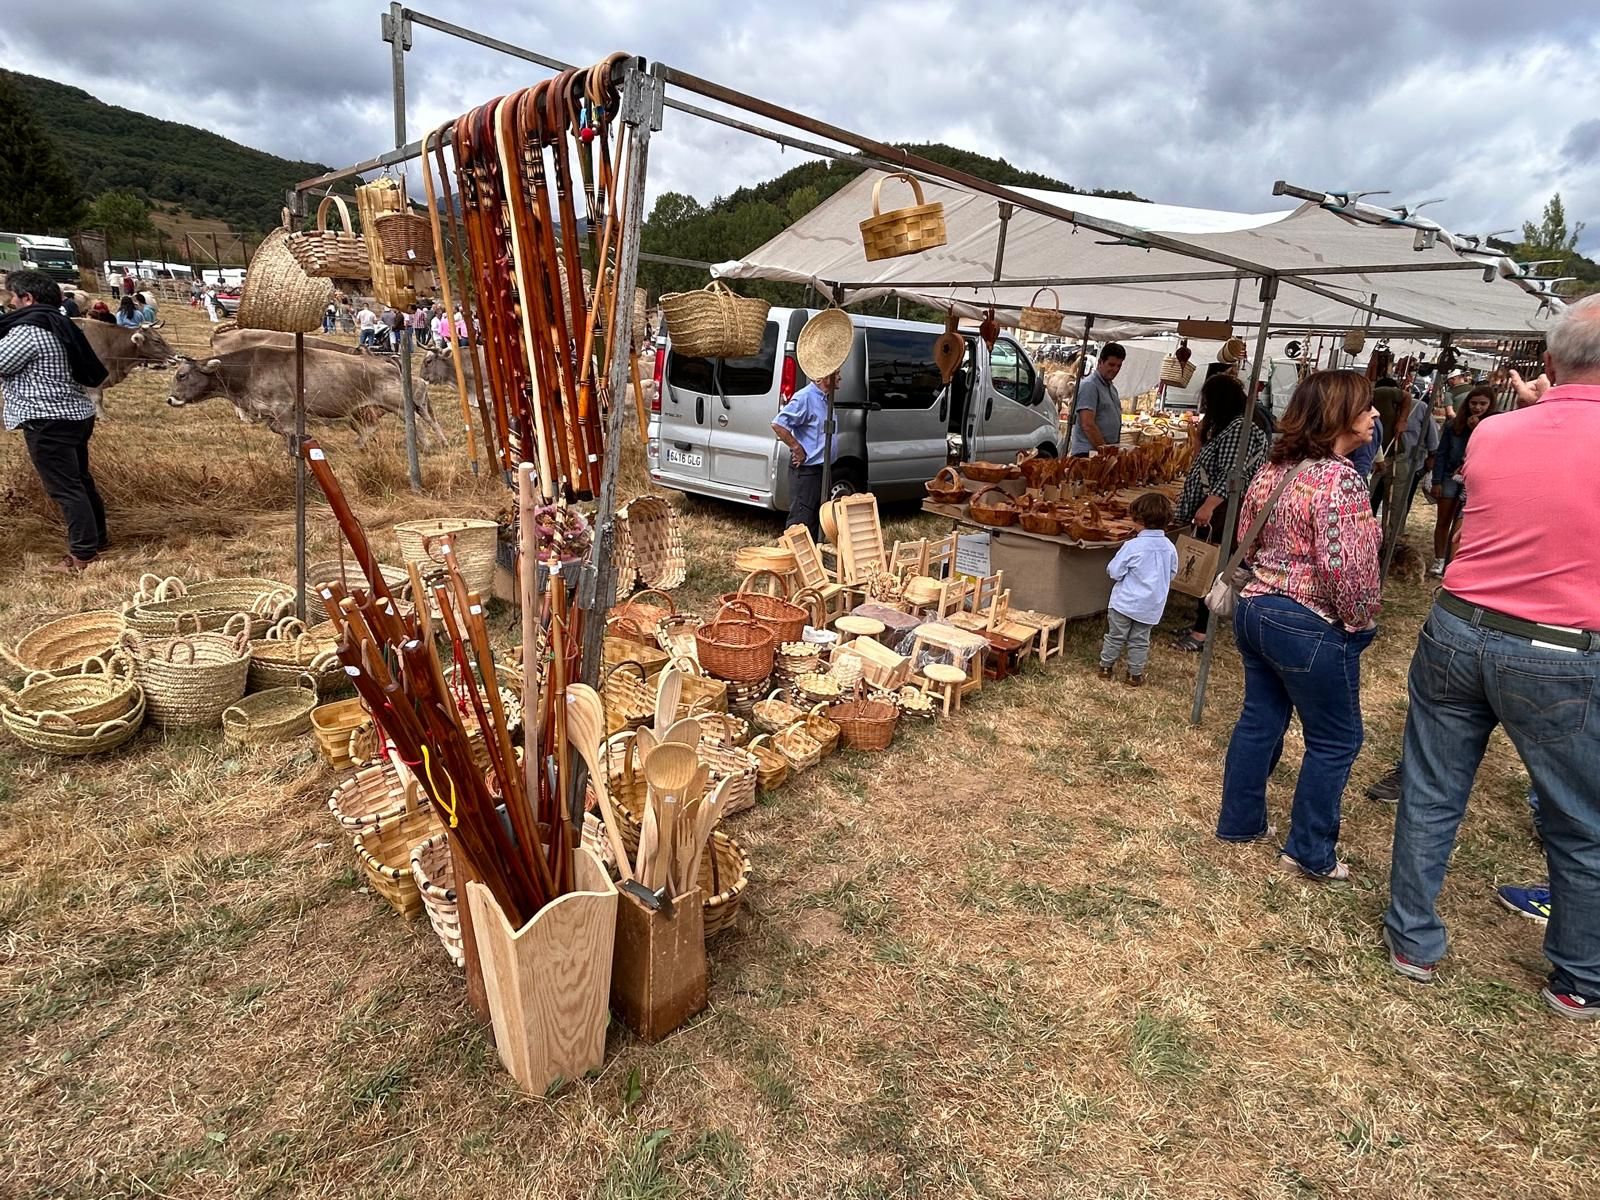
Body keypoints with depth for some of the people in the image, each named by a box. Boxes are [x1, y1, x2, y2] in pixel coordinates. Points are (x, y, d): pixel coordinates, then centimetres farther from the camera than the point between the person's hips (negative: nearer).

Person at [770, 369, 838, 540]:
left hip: (820, 468, 9)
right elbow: (778, 424, -23)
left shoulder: (825, 399, 12)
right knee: (801, 520, -6)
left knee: (817, 518, 16)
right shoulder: (805, 397, -16)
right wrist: (797, 449, -18)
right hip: (805, 469, -9)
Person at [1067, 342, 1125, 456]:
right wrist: (1103, 449, -18)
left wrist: (1110, 451, 12)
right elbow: (1087, 425, -18)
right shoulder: (1089, 385, -9)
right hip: (1087, 452, -8)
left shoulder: (1111, 387, 19)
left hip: (1109, 452, 8)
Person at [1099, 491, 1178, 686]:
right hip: (1151, 606, 4)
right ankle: (1135, 675, 18)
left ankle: (1106, 667, 22)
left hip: (1125, 602, -4)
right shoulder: (1169, 547, -3)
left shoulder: (1133, 545, -18)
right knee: (1140, 641, 13)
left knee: (1115, 637, 11)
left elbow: (1114, 571, -15)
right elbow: (1172, 574, 9)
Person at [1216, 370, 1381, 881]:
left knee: (1259, 720, 19)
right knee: (1335, 741, 9)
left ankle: (1239, 822, 32)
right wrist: (1361, 622, -8)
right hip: (1311, 628, -8)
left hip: (1254, 608, 8)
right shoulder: (1341, 480, -21)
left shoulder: (1273, 468, 5)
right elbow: (1346, 569, -24)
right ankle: (1311, 853, 21)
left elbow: (1246, 539, 13)